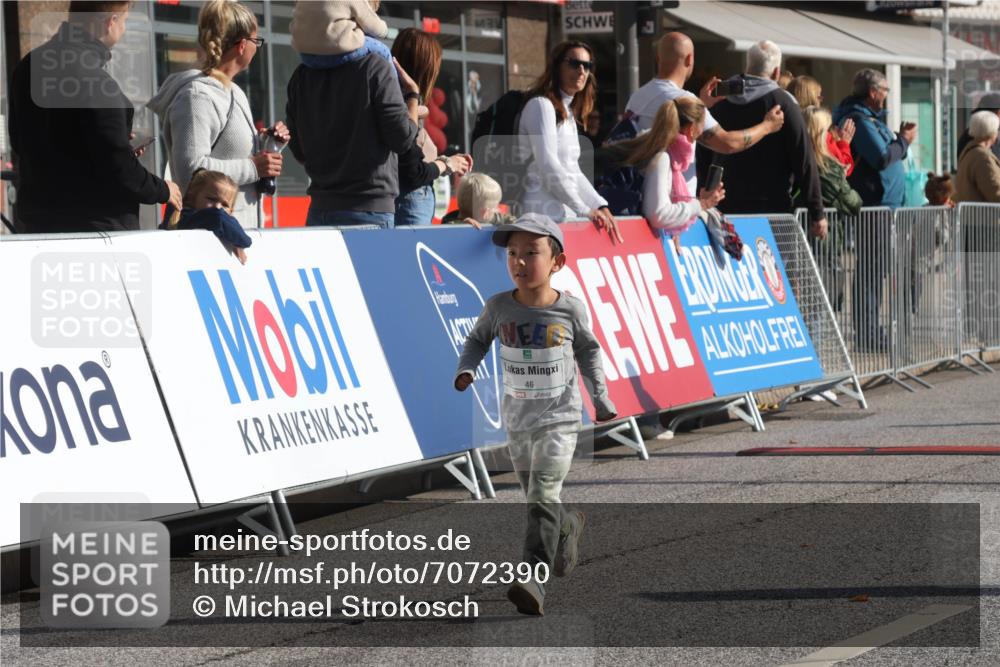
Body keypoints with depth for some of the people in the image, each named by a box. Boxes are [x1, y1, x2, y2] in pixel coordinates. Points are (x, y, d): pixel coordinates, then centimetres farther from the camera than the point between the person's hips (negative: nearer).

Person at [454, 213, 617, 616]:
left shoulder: (570, 309, -11)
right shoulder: (500, 307, -8)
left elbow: (588, 350, 5)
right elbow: (478, 339, 9)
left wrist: (601, 399, 6)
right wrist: (466, 369, -11)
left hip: (559, 419, -4)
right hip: (517, 420, 4)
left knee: (543, 496, -17)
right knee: (536, 499, 18)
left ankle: (533, 579, -21)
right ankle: (570, 527, 50)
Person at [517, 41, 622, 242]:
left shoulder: (568, 113, 22)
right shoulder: (541, 105, -6)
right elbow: (548, 165, -15)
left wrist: (600, 206, 5)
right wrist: (584, 210, -15)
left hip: (564, 215, 8)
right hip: (543, 216, -8)